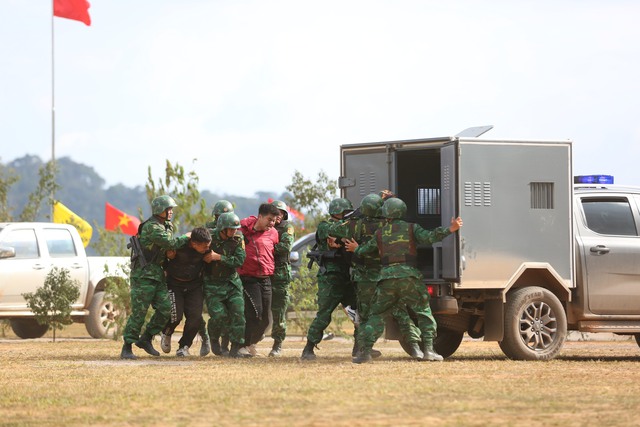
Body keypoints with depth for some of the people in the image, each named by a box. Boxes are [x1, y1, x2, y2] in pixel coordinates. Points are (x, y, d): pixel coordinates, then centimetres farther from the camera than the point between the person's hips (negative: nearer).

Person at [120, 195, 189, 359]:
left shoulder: (167, 226, 13)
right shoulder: (151, 227, -17)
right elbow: (170, 243, -23)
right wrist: (186, 237, -8)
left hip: (157, 273, 9)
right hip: (143, 273, -9)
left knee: (165, 308, 1)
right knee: (139, 312, -8)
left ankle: (145, 339, 15)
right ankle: (127, 348, -2)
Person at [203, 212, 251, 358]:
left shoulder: (238, 239, -4)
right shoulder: (209, 239, -10)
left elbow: (240, 260, -15)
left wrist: (219, 257, -21)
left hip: (232, 283, 3)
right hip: (213, 284, -3)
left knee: (238, 313, -9)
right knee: (219, 315, -12)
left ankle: (237, 347, -5)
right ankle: (214, 339, 18)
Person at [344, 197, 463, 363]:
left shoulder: (380, 234, 16)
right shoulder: (411, 228, 8)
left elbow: (365, 250, 26)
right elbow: (429, 237, -8)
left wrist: (356, 249, 48)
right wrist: (450, 229, -10)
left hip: (387, 277, 2)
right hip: (409, 275, -2)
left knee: (376, 315, 12)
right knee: (424, 312, 8)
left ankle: (365, 351, 1)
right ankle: (429, 350, -5)